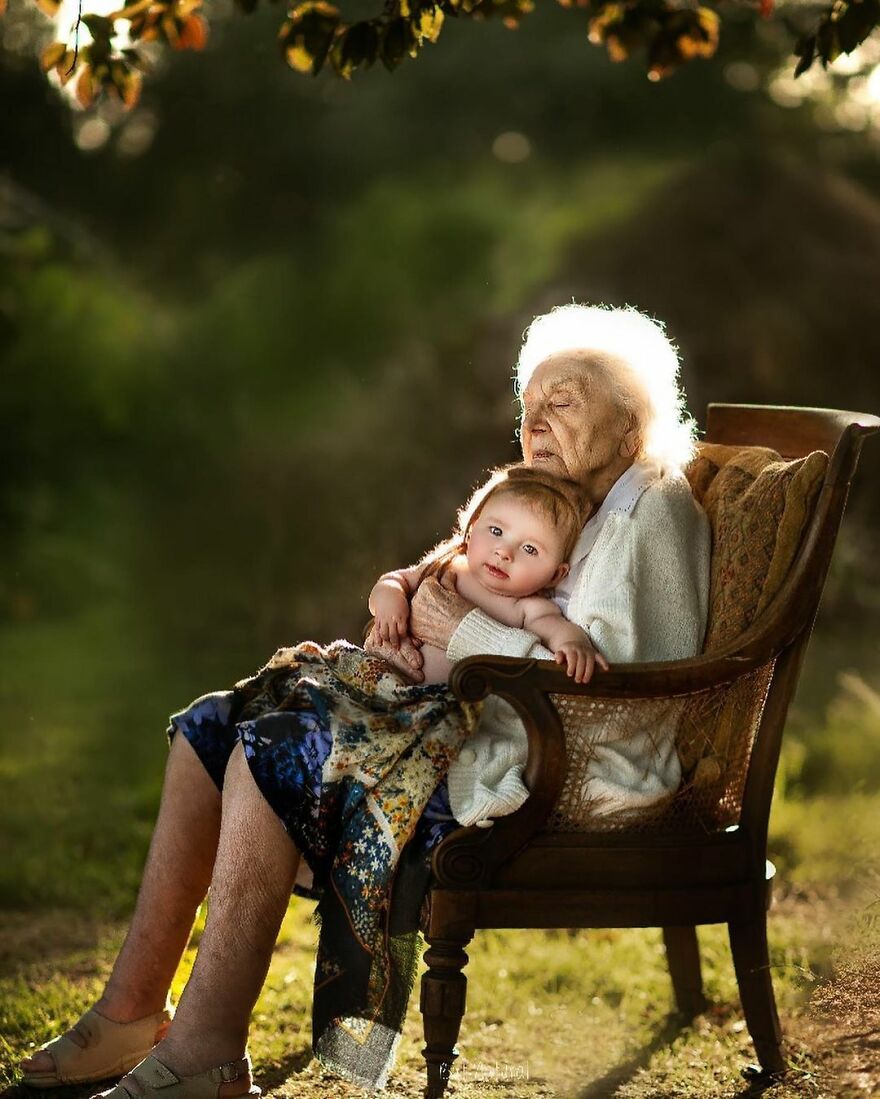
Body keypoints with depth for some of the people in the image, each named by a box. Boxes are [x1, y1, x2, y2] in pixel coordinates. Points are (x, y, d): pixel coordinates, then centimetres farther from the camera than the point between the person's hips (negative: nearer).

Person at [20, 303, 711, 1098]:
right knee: (212, 725, 1)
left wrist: (469, 634, -13)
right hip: (498, 732, 10)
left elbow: (620, 685, -20)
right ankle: (133, 1006, -2)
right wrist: (409, 635, -3)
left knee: (275, 750, -25)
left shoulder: (653, 507, -7)